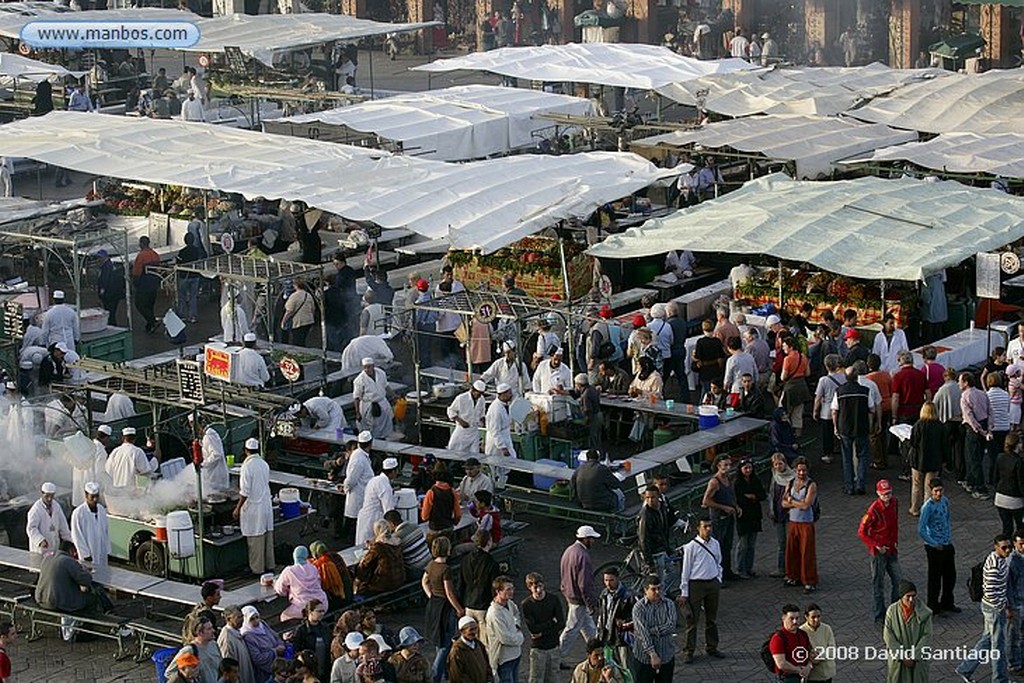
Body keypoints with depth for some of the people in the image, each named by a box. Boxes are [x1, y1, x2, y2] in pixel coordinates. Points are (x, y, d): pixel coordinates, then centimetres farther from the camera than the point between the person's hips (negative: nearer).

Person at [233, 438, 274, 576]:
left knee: (255, 539, 2)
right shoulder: (264, 464, 4)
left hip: (253, 507, -7)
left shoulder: (247, 466, -18)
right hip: (267, 505, 7)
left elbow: (245, 492, -20)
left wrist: (238, 508, -10)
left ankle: (257, 568, 8)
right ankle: (269, 565, 22)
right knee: (267, 536, 14)